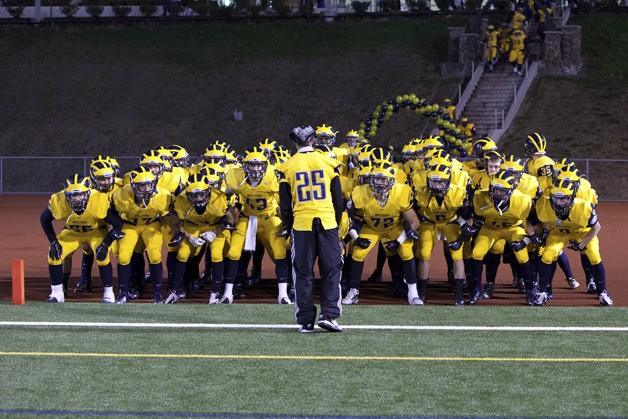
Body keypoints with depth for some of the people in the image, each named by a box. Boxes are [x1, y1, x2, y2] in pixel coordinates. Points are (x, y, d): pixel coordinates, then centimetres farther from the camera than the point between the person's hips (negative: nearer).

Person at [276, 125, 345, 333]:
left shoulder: (288, 167, 2)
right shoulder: (328, 163, 3)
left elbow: (285, 204, 5)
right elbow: (338, 198, 7)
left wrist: (288, 227, 16)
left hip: (301, 224, 0)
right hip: (327, 222, 0)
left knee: (303, 273, 6)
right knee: (331, 271, 7)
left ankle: (306, 321, 5)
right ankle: (329, 314, -4)